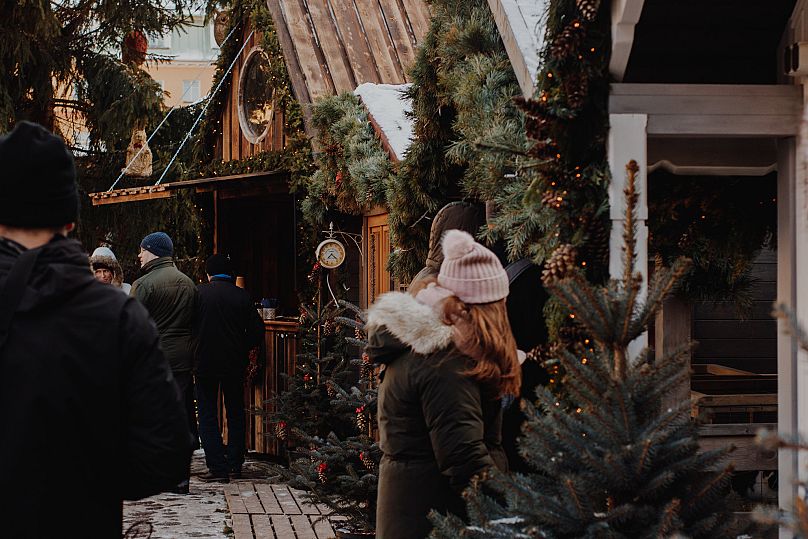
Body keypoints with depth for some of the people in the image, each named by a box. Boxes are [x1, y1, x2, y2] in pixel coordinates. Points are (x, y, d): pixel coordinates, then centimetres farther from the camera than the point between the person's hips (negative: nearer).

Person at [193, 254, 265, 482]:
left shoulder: (198, 293, -8)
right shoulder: (242, 296, -3)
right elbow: (257, 331, -1)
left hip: (205, 361, -2)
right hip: (234, 363, 2)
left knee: (208, 415, 4)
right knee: (236, 413, 16)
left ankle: (218, 467, -3)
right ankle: (235, 464, 17)